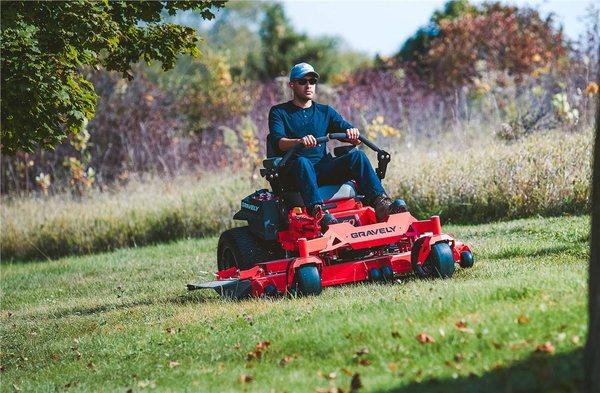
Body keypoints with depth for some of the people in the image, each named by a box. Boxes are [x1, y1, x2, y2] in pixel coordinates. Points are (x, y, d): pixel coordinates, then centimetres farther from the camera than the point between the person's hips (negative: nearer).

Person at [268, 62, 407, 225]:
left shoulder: (325, 112, 21)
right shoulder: (279, 112, 9)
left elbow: (350, 134, 9)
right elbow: (279, 142, -10)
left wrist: (353, 134, -17)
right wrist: (300, 141, -32)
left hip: (324, 169, 4)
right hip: (293, 170, -4)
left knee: (357, 155, -21)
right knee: (302, 162, -38)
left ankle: (380, 204, -40)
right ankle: (317, 211, -58)